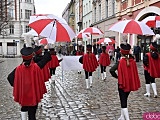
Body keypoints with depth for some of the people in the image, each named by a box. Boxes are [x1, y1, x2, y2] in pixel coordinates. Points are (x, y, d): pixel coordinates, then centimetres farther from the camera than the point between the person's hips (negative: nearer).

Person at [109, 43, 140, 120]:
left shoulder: (120, 62, -16)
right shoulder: (132, 61, -3)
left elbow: (111, 70, -25)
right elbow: (134, 72, 4)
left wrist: (116, 76, -10)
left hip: (122, 84, -5)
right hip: (130, 84, 5)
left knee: (123, 102, 2)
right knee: (124, 99, 21)